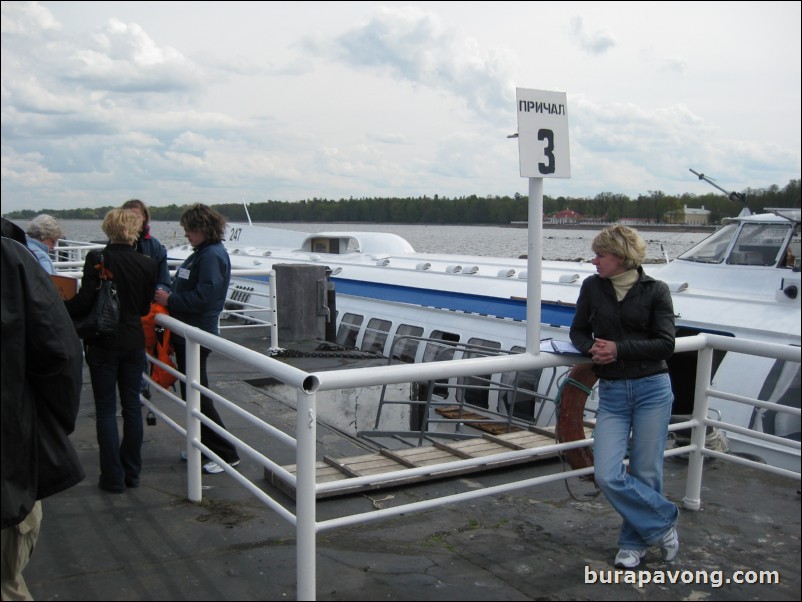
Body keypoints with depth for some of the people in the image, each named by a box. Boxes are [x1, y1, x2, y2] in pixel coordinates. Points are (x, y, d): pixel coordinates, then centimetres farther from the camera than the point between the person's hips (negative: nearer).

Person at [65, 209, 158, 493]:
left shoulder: (97, 259, -13)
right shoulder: (147, 264, -2)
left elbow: (84, 301, -15)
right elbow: (145, 308, 5)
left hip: (103, 344, -3)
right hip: (134, 343, 3)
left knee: (106, 409, 5)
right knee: (132, 406, 12)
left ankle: (113, 477, 9)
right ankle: (132, 472, 20)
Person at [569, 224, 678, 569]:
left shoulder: (656, 291, -2)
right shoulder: (592, 287, 4)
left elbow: (666, 344, -6)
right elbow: (579, 331, 13)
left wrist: (619, 349, -15)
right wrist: (592, 348, -9)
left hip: (652, 389, -2)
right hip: (611, 393, 2)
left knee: (645, 474, 4)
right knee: (607, 475, -8)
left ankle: (634, 542, 26)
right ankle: (662, 522, 14)